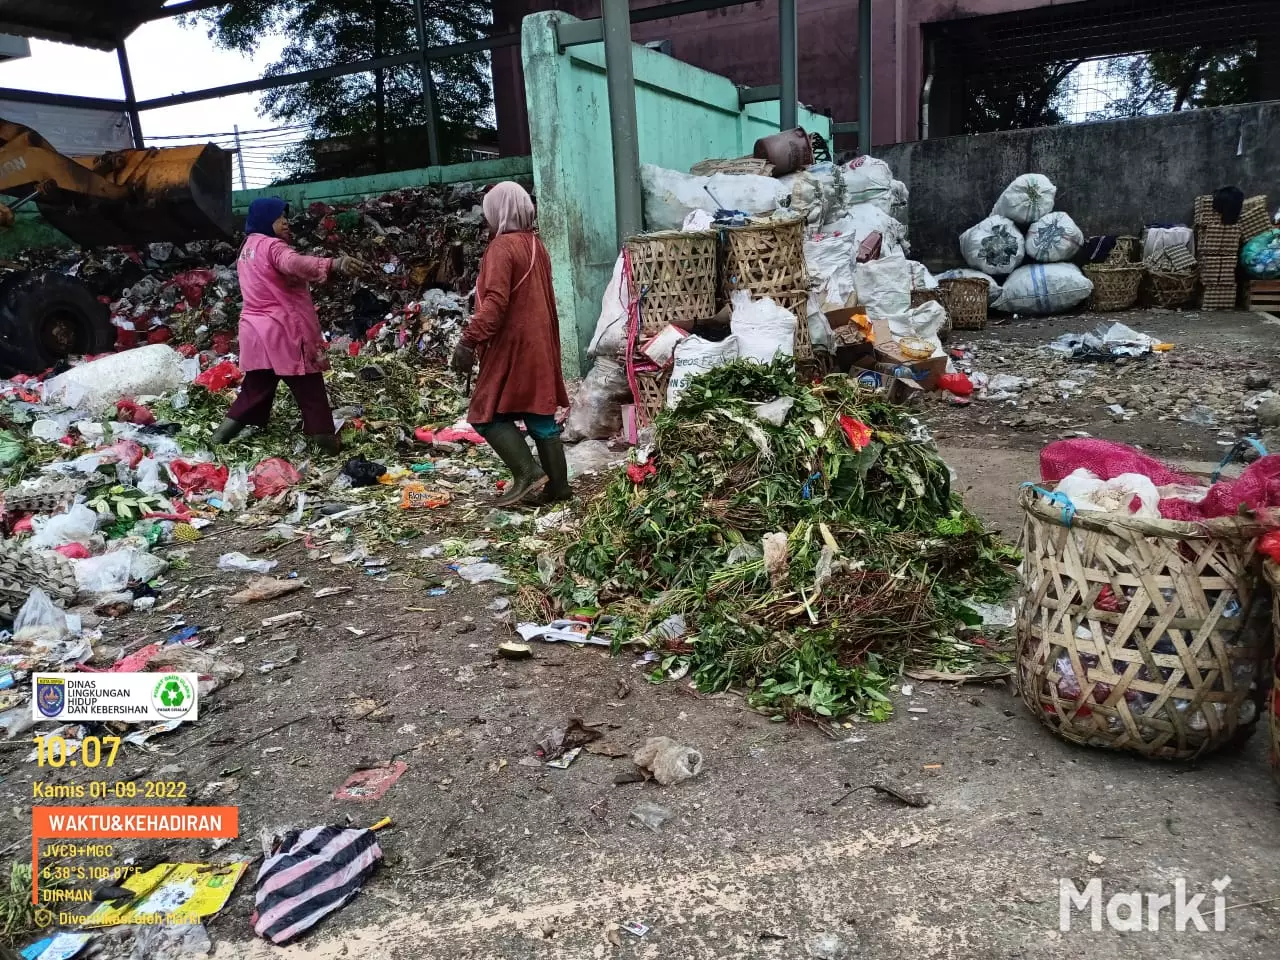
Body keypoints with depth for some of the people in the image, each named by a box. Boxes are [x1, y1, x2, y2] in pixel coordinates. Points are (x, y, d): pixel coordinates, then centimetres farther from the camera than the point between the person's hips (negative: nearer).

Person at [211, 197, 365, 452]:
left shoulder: (248, 248, 18)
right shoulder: (271, 246, -12)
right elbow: (295, 264, -34)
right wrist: (334, 264, -49)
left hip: (255, 332, 8)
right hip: (283, 332, -8)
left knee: (255, 389, 19)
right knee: (310, 392, -1)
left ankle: (223, 432, 20)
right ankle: (327, 441, 2)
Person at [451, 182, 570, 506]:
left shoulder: (502, 247, -13)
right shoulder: (536, 244, 14)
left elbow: (495, 301, -24)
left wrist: (469, 342, -23)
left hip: (512, 346, -9)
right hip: (539, 344, 9)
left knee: (486, 413, -1)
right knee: (541, 414, 10)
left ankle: (528, 474, -9)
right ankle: (557, 485, 12)